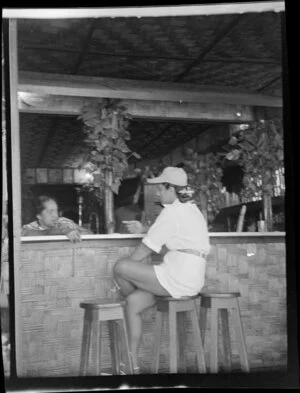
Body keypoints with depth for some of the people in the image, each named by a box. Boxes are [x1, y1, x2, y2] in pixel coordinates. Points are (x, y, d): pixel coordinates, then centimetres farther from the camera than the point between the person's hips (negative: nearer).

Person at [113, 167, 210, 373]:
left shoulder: (172, 211, -10)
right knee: (133, 302, 10)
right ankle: (133, 364, 11)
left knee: (120, 267, -12)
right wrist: (146, 230, 19)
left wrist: (123, 274, 4)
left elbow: (144, 251, -8)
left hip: (178, 278, -10)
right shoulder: (192, 209, 19)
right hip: (192, 279, 10)